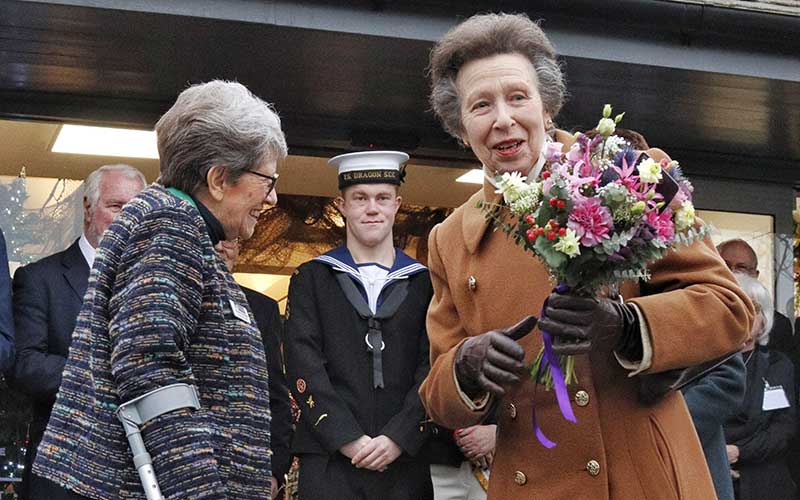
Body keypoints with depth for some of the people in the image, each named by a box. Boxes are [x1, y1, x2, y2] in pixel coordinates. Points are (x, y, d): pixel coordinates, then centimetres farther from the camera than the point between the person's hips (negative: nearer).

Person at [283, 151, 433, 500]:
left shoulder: (424, 283, 11)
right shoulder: (311, 278, 9)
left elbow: (431, 368, 3)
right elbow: (304, 366, -1)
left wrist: (397, 438, -10)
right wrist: (349, 440, -10)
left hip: (407, 459, 1)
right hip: (330, 460, -1)